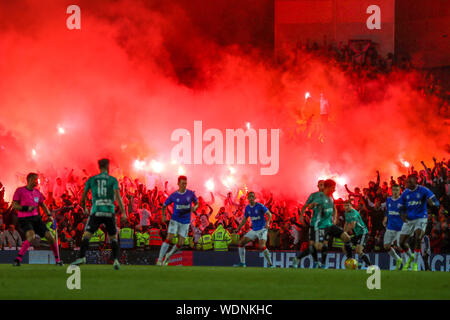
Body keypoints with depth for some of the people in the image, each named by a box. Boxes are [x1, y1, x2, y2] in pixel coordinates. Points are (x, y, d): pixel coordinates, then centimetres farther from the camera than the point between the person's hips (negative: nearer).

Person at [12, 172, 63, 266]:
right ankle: (18, 259, -24)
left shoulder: (37, 192, 14)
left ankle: (57, 260, 10)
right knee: (31, 236, -32)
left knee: (50, 236, -4)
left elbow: (43, 205, 20)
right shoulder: (19, 191, -1)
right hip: (24, 219, -6)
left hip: (36, 218, 6)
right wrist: (27, 208, -18)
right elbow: (14, 206, -5)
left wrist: (49, 215, 3)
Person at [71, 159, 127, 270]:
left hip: (96, 212, 0)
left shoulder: (91, 179, 10)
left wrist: (84, 208, 31)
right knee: (113, 238, 14)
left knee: (86, 235, -5)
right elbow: (117, 196, -8)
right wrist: (123, 213, -12)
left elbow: (83, 196, 11)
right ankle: (116, 260, -1)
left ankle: (82, 257, -26)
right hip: (110, 212, 0)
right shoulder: (113, 180, 6)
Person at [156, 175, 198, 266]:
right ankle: (160, 259, -15)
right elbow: (164, 206, 6)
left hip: (185, 222, 2)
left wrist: (195, 207, -15)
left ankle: (168, 256, 23)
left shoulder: (191, 193, -3)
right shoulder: (173, 196, -5)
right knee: (169, 239, -18)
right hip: (175, 220, -2)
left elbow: (197, 203, 10)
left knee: (180, 244, -3)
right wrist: (163, 216, -11)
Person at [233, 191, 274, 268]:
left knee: (262, 246, -26)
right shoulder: (247, 208, 5)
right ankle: (242, 263, 12)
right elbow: (244, 219, 17)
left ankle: (270, 264, -15)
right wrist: (238, 229, 11)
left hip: (262, 229, -7)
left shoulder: (260, 206, -13)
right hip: (254, 230, 7)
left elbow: (269, 214, -16)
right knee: (241, 243, 2)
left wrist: (267, 222, -35)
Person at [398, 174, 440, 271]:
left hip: (421, 219, -5)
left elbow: (436, 202, -11)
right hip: (409, 220, 5)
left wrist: (432, 203, -36)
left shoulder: (423, 190, -9)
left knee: (418, 239, -25)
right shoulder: (405, 193, 3)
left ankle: (415, 264, -15)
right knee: (402, 242, 2)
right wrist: (403, 215, -9)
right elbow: (402, 208, 13)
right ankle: (411, 257, 32)